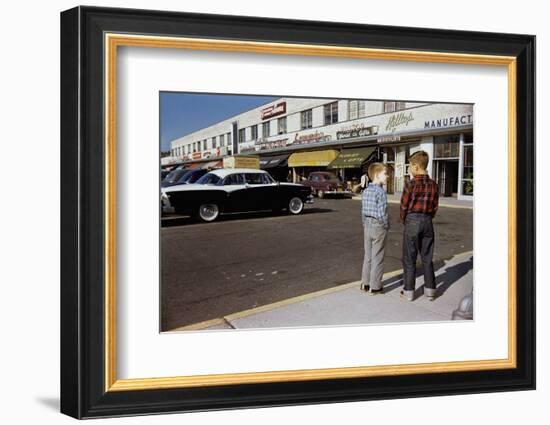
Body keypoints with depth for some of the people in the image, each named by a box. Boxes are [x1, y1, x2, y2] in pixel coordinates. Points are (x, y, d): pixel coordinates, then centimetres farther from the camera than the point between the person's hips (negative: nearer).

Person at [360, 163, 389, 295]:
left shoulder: (366, 191, 5)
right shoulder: (380, 192, -18)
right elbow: (382, 213, -20)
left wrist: (365, 225, 17)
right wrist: (386, 226, -6)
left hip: (367, 226, 7)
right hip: (379, 227, -7)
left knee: (368, 256, 15)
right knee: (377, 258, 2)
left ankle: (365, 284, 23)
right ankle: (375, 287, 9)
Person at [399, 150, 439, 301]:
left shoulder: (411, 184, -13)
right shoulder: (433, 185, 1)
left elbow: (404, 206, -8)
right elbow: (435, 207, 5)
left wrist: (404, 221, 8)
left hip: (412, 221, -5)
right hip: (427, 222, 5)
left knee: (409, 259, 5)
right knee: (427, 258, 13)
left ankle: (409, 291, 11)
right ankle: (430, 290, 19)